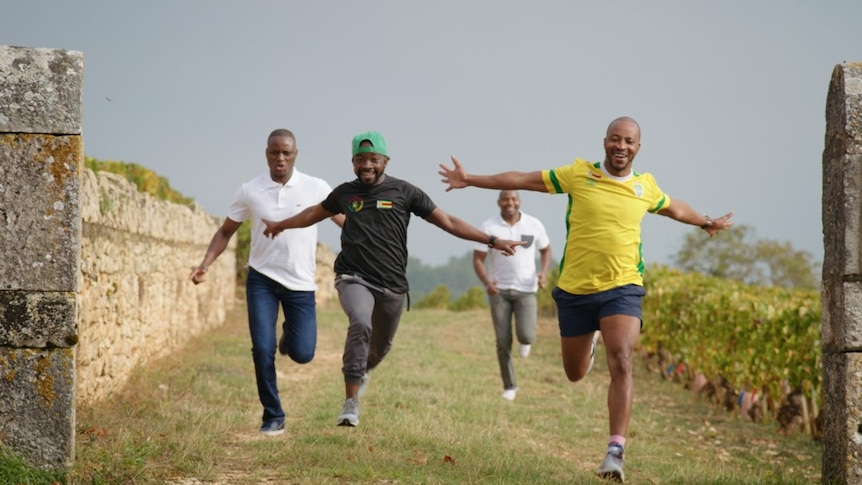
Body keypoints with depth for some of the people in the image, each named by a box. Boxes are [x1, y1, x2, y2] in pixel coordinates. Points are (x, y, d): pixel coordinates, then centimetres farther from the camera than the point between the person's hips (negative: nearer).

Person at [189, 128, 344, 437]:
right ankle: (273, 418, 7)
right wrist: (206, 264, -7)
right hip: (262, 280, 0)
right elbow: (226, 231, 7)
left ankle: (290, 335, 35)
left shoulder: (317, 189, -4)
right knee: (263, 349, -9)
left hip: (301, 284, 0)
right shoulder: (250, 191, -3)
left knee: (302, 354, -3)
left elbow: (348, 223, 3)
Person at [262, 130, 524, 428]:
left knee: (381, 346, 13)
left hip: (392, 284, 1)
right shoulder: (345, 193, 7)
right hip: (354, 278, -1)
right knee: (360, 325, -29)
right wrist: (281, 225, 40)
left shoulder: (404, 192, 0)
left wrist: (491, 241, -4)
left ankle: (362, 370, 52)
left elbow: (448, 223, 1)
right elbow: (316, 213, 27)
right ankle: (351, 402, -26)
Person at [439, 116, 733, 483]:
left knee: (621, 365, -20)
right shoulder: (578, 174, -3)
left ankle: (615, 452, -19)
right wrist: (471, 180, 1)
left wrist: (706, 223, 40)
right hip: (575, 290, 0)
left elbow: (674, 208, 27)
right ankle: (588, 344, 52)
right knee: (575, 373, 13)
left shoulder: (646, 187, 4)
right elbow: (523, 180, 2)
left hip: (622, 290, 0)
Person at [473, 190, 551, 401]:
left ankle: (524, 341, 23)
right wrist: (487, 283, -22)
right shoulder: (489, 227, -5)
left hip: (526, 289, 0)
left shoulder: (534, 225, -1)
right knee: (503, 342, 0)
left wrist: (543, 273, -6)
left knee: (526, 336, -16)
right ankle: (509, 386, 16)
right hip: (499, 290, 0)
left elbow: (546, 250, 13)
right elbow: (478, 259, -5)